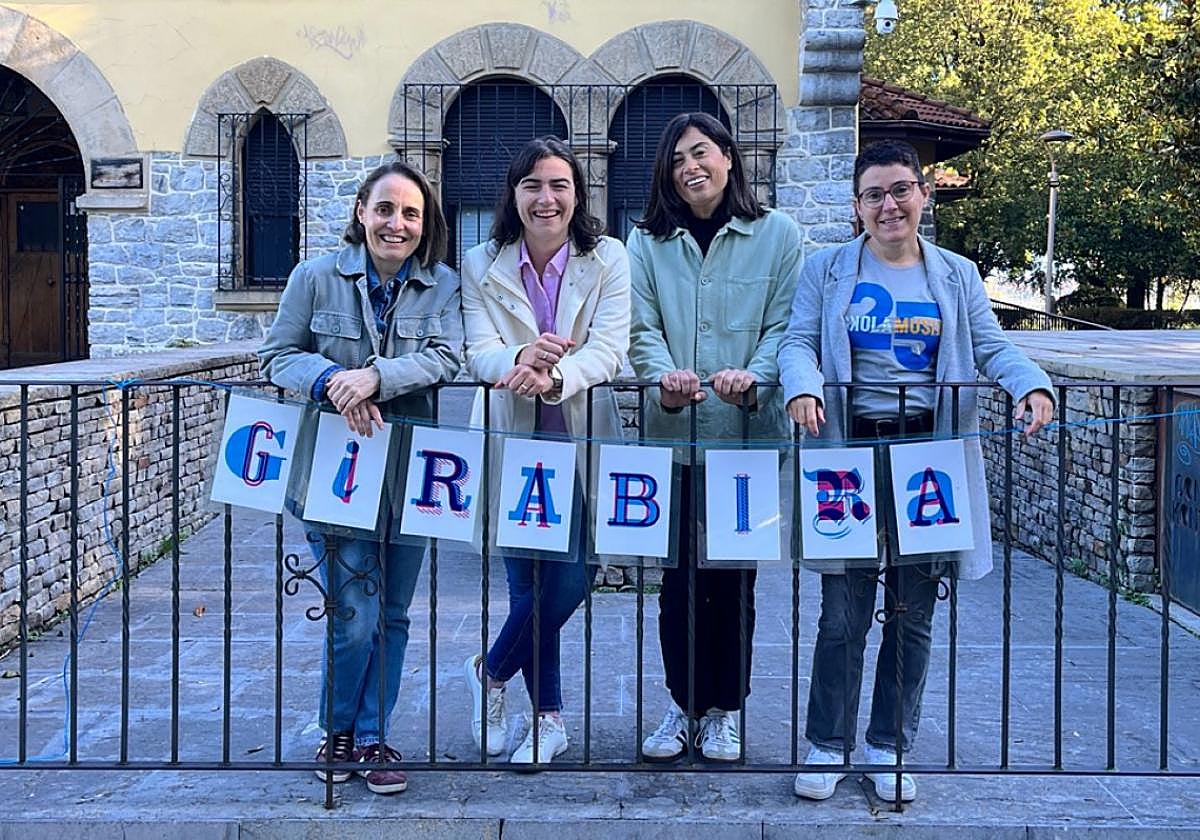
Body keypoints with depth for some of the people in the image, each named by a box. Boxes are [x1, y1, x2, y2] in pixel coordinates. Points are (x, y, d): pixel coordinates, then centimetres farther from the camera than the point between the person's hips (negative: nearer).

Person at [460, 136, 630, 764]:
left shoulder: (607, 259, 1)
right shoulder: (482, 265, 4)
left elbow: (608, 349, -11)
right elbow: (478, 351, -7)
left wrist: (553, 376, -32)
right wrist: (518, 360, -32)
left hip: (585, 443, 0)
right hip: (513, 443, 0)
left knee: (570, 578, -4)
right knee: (531, 583, 2)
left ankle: (490, 673, 24)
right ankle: (548, 717, 23)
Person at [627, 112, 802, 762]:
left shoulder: (776, 235, 4)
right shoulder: (648, 241, 10)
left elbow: (784, 325, -2)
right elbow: (644, 328, 1)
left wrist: (753, 378, -21)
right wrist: (664, 377, -20)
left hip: (749, 434, -1)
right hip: (673, 435, 2)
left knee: (734, 574, 5)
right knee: (679, 573, 4)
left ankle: (724, 710, 20)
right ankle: (683, 704, 20)